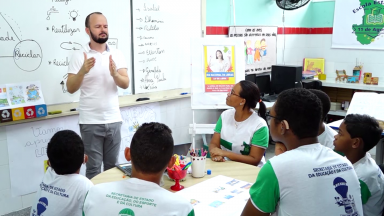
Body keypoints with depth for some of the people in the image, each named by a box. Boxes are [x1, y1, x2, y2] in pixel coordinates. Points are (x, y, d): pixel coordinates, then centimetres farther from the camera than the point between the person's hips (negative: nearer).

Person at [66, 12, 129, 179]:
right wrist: (83, 71, -24)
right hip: (90, 122, -3)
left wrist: (114, 74, -23)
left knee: (112, 166, 13)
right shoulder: (79, 56, -4)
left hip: (113, 120, 3)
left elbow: (126, 84, -3)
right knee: (93, 167, 6)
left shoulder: (117, 55, 4)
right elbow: (70, 89, -7)